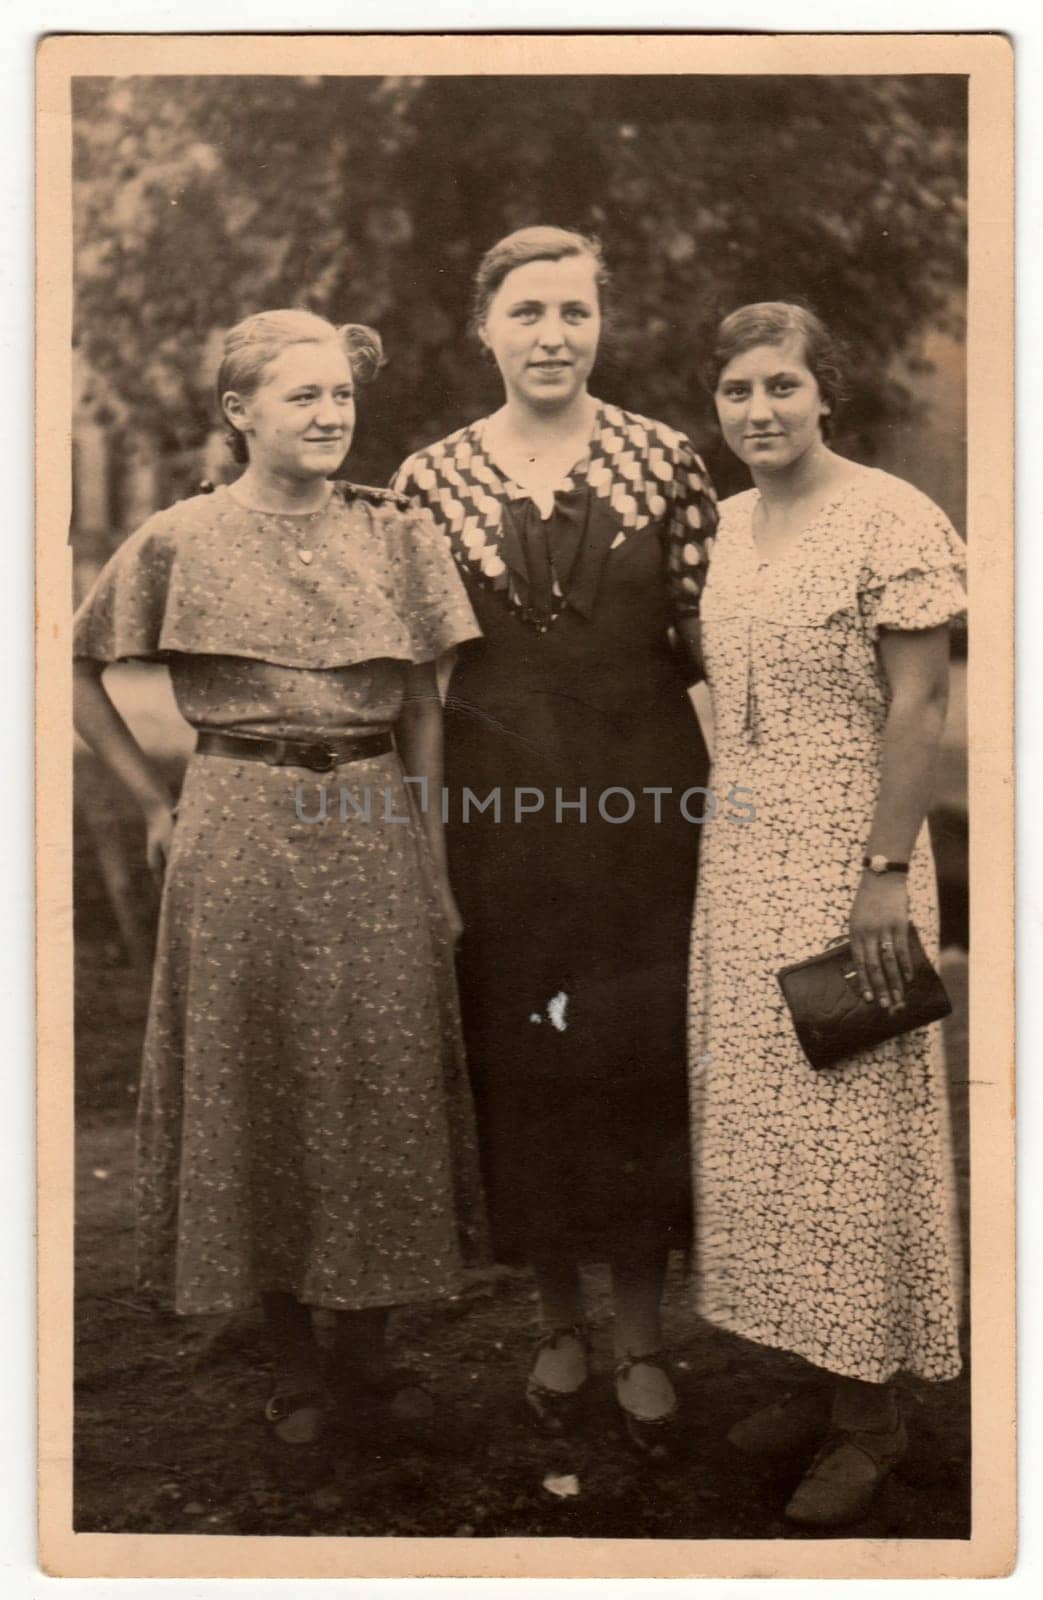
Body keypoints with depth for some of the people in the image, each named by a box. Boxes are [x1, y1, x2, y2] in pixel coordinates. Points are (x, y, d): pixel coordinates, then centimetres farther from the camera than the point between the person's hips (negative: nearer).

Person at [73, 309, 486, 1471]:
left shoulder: (394, 533, 5)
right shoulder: (181, 541, 0)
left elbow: (424, 708, 7)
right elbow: (76, 668, 8)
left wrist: (420, 844, 2)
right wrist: (156, 801, 4)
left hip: (373, 832, 1)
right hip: (239, 842, -1)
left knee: (381, 1082, 6)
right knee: (253, 1091, 5)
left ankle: (366, 1344, 25)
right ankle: (294, 1371, 20)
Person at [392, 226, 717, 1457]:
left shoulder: (663, 460, 1)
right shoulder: (431, 479, 2)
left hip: (643, 792, 0)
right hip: (496, 797, 1)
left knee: (641, 1053, 5)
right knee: (520, 1056, 8)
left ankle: (643, 1337, 22)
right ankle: (558, 1322, 27)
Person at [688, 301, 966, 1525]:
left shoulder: (891, 521, -11)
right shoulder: (729, 523, 10)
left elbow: (917, 709, -14)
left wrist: (887, 873, -19)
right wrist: (724, 856, 12)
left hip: (845, 862, -7)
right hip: (742, 863, 7)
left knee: (847, 1123, 0)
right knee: (758, 1117, 11)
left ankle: (870, 1412, 15)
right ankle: (820, 1378, 26)